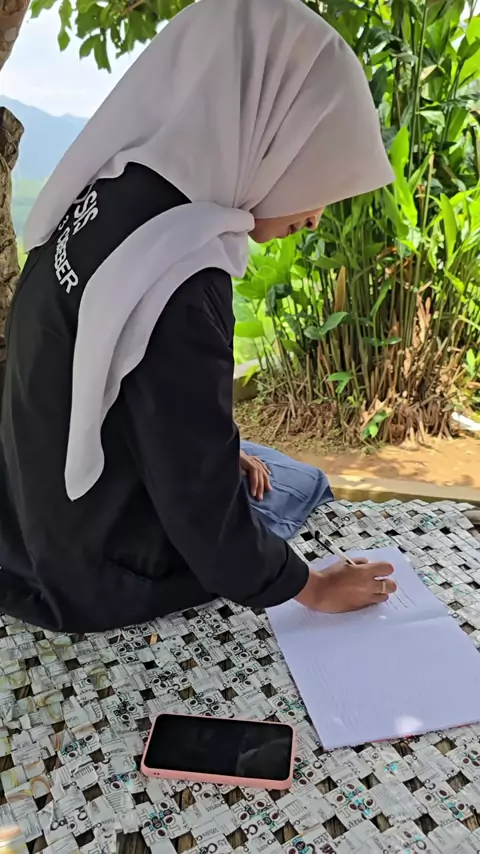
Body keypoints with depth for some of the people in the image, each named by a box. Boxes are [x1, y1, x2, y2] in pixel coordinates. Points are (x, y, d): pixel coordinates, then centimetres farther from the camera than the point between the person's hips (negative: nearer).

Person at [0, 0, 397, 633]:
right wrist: (309, 587, -9)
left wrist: (228, 457, 9)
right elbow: (203, 509, -25)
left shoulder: (114, 187, -5)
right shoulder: (179, 280, -34)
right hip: (102, 575, -7)